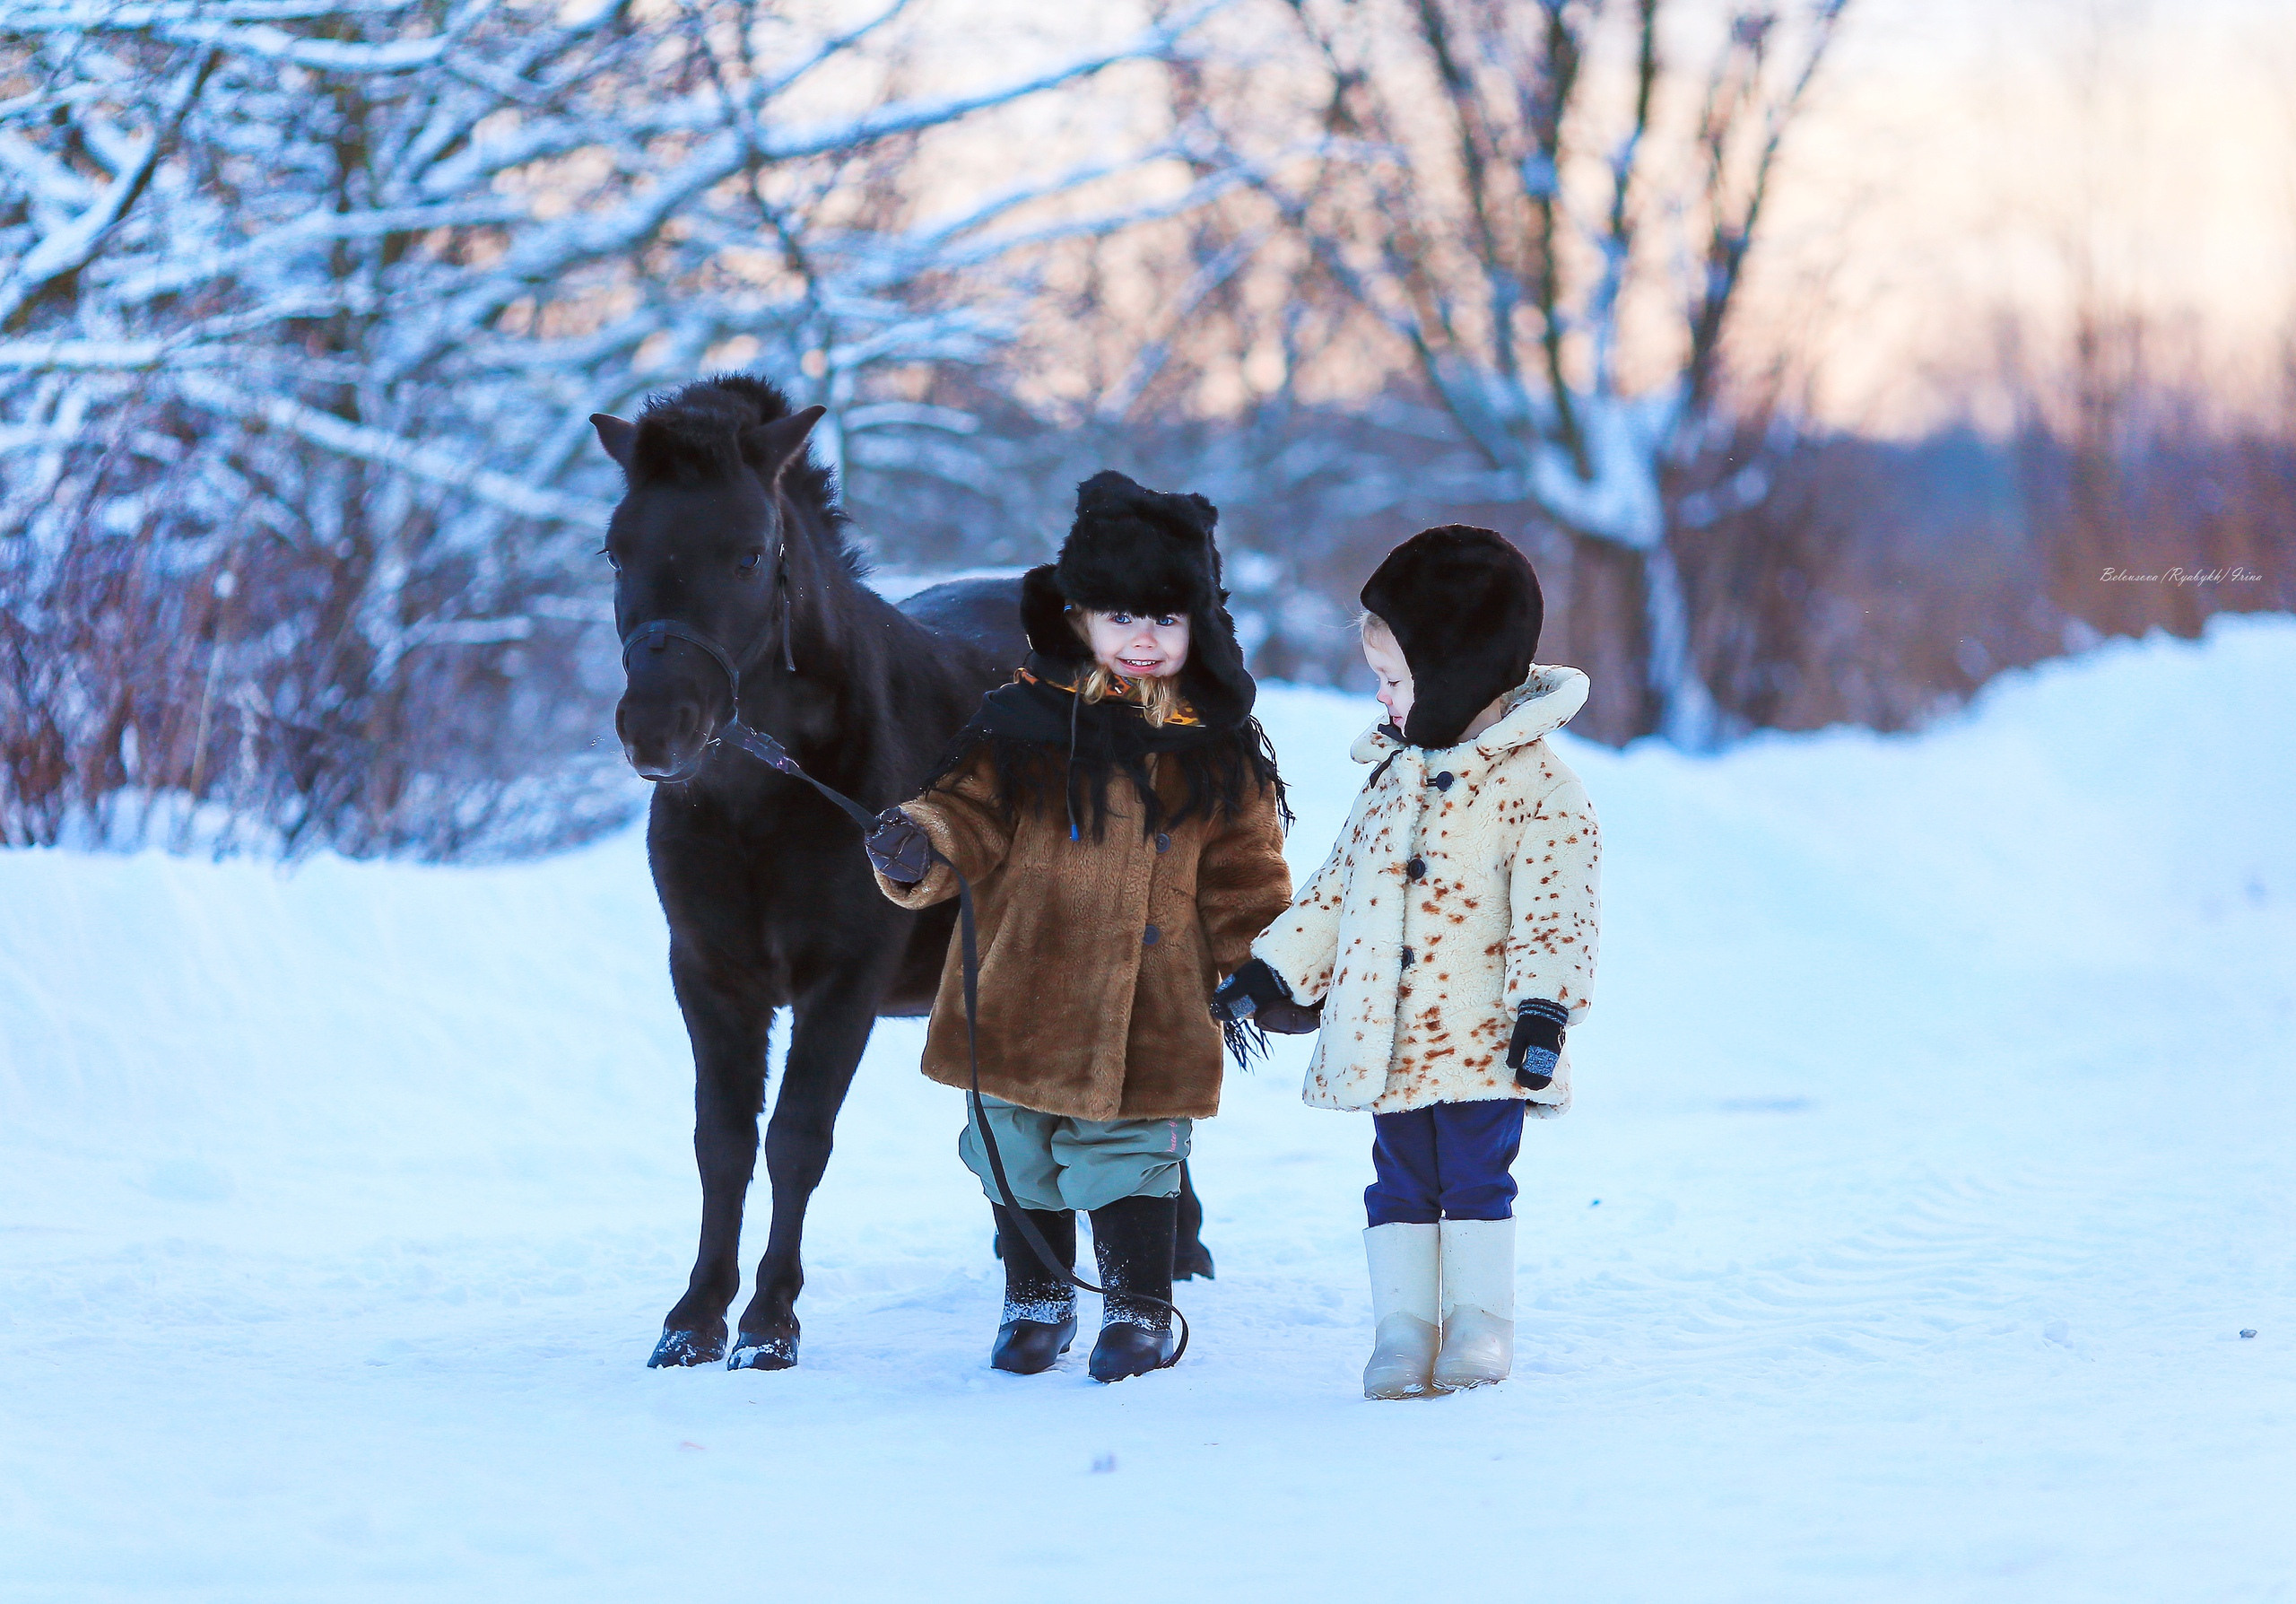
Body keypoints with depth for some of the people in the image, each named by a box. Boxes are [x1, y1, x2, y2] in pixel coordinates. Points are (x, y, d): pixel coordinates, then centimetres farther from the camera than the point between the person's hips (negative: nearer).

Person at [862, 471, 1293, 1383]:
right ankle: (1035, 1300, 28)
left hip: (1148, 1013, -1)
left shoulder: (1218, 748, 4)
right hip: (1024, 990, 1)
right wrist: (919, 845, -20)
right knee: (1021, 1154, 10)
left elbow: (1243, 869, 9)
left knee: (1126, 1151, 1)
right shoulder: (1023, 723, 1)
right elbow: (970, 811, 1)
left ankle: (1140, 1309, 17)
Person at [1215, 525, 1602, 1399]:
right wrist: (1274, 969, 19)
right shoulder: (1394, 776, 14)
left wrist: (1543, 1006, -23)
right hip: (1386, 1036, 6)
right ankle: (1402, 1329, 12)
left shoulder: (1536, 785, -9)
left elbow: (1555, 908, -14)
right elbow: (1338, 884, 21)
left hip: (1482, 1042, -6)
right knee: (1399, 1185, 7)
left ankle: (1478, 1323, 9)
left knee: (1476, 1179, -2)